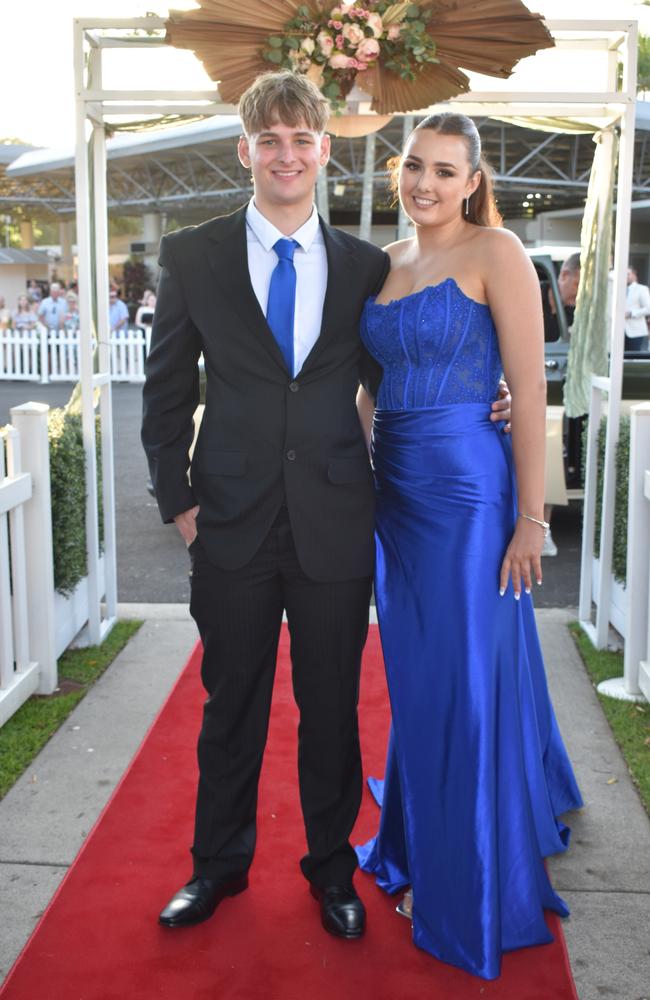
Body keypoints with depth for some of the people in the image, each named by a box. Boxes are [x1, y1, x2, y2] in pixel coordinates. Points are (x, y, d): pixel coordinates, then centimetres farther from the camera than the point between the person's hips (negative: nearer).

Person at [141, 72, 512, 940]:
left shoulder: (368, 266, 3)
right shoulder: (193, 257, 1)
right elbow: (167, 395, 5)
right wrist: (178, 503, 0)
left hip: (335, 528, 1)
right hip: (233, 526, 0)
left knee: (332, 709, 13)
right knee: (231, 706, 14)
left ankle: (331, 867, 35)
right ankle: (219, 863, 36)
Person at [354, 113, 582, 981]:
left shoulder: (495, 253, -8)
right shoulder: (387, 261, 12)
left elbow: (530, 394, -12)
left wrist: (531, 520, -15)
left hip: (467, 488, -7)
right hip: (393, 489, 7)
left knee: (464, 685, 2)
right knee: (414, 681, 17)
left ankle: (471, 893, 22)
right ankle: (421, 851, 40)